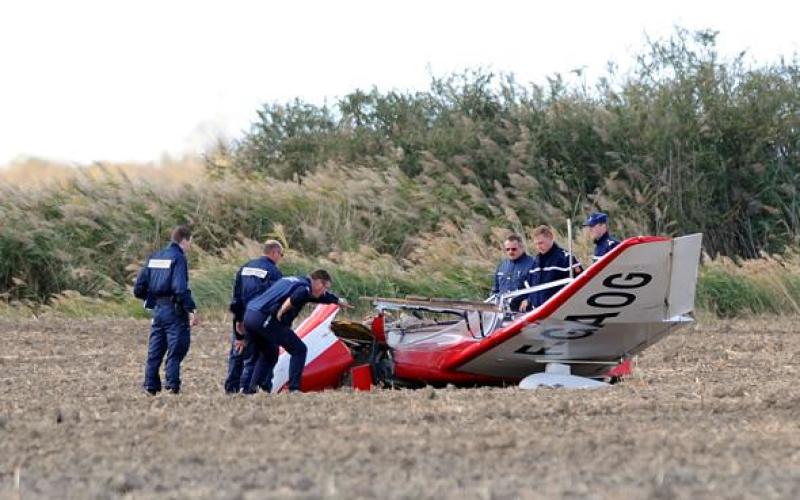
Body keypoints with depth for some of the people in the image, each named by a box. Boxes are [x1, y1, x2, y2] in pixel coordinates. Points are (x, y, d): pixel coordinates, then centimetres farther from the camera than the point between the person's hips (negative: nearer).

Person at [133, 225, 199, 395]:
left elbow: (139, 288, 12)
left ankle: (151, 387, 12)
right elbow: (180, 288, -22)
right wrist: (192, 309, -21)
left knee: (155, 350, 11)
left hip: (157, 309, 7)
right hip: (174, 310, -7)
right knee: (176, 349, -3)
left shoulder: (154, 257, 13)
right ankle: (172, 385, -7)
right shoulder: (178, 258, -10)